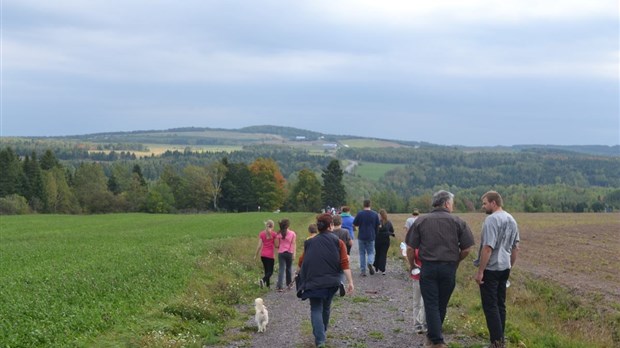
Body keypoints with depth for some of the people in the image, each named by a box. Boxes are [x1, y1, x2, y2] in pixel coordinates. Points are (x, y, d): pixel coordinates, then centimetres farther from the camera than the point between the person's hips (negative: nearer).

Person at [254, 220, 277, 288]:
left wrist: (256, 255, 6)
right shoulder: (274, 234, -6)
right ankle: (263, 280, -26)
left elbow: (259, 246, -1)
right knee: (270, 271, 0)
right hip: (270, 255, -4)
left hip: (263, 255, 4)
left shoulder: (261, 234, 1)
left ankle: (267, 285, 15)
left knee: (266, 270, 15)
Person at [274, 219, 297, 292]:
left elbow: (276, 245, -3)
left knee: (281, 269, -1)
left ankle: (280, 286, -12)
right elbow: (294, 244, -6)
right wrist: (294, 254, -5)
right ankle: (289, 284, 31)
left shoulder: (279, 234, -3)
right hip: (289, 253, 1)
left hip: (281, 253, 0)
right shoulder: (292, 233, -2)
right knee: (289, 268, 18)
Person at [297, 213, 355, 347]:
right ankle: (322, 332, 38)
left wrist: (302, 274, 35)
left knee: (316, 309, 0)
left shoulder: (309, 243, 7)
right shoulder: (338, 242, 1)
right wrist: (350, 282, -9)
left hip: (314, 281, -1)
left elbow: (303, 261, 15)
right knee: (326, 307, 20)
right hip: (331, 281, 1)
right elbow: (344, 263, -8)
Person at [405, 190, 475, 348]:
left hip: (428, 267, -1)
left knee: (431, 304, 4)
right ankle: (433, 335, 31)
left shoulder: (421, 221, 1)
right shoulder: (458, 222, -1)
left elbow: (410, 248, -2)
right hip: (449, 268, 1)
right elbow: (467, 248, -2)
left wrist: (412, 265, 14)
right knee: (442, 305, 16)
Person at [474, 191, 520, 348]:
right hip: (504, 268, 8)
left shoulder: (492, 219, -17)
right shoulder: (511, 220, 11)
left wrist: (480, 271, -18)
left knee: (490, 306, -3)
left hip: (491, 269, -8)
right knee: (500, 304, 14)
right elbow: (516, 248, 16)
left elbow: (488, 248, -23)